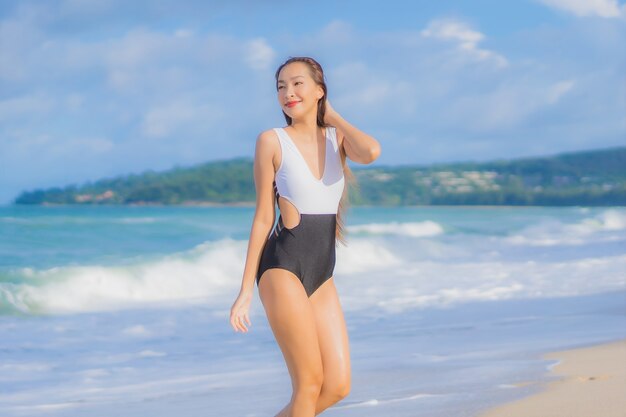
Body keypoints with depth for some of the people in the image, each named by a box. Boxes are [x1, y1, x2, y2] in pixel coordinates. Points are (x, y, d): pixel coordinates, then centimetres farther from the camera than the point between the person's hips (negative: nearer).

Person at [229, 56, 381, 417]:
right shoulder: (272, 141, -3)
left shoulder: (338, 137, 9)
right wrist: (246, 291, -4)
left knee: (338, 386, 2)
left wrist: (332, 116, -1)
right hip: (283, 267, -5)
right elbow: (264, 217, -2)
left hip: (322, 275, 5)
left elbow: (371, 152, -17)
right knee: (310, 382, -6)